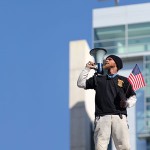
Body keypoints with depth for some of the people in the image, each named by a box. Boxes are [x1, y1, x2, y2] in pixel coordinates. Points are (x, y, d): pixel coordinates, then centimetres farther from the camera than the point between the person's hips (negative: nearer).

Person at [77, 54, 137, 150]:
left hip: (119, 116, -1)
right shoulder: (98, 79, 23)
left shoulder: (124, 80, 18)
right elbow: (81, 83, 23)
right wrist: (87, 69, 21)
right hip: (102, 117, 1)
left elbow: (133, 97, 18)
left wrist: (127, 103, -2)